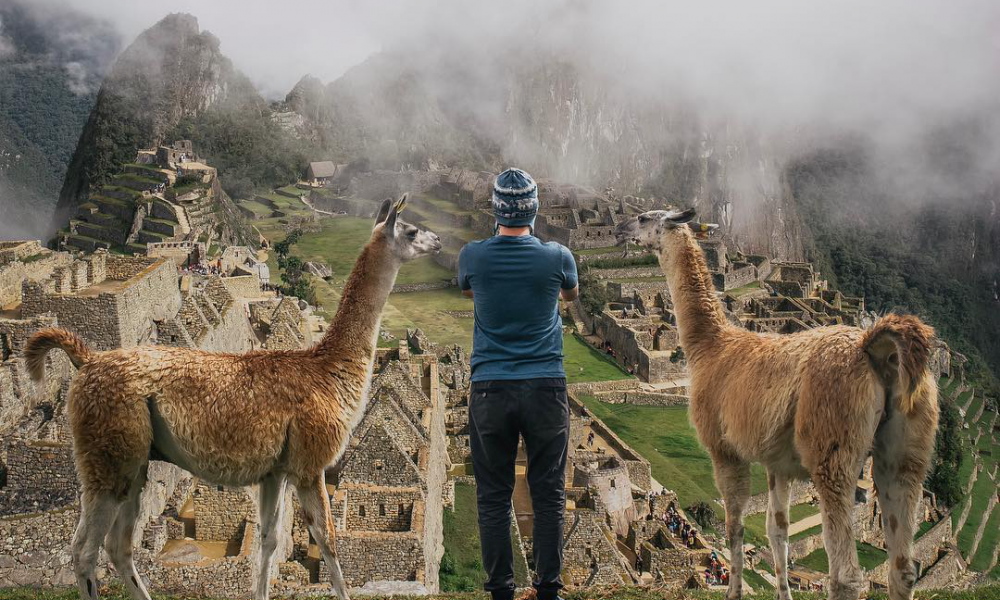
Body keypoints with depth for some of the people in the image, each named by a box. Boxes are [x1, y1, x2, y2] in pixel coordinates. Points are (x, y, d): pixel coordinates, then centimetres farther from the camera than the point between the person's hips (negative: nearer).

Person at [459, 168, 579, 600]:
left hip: (490, 390, 0)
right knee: (548, 496, 7)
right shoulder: (556, 256, -4)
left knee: (493, 497, 7)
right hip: (545, 388, 0)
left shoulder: (473, 256, -3)